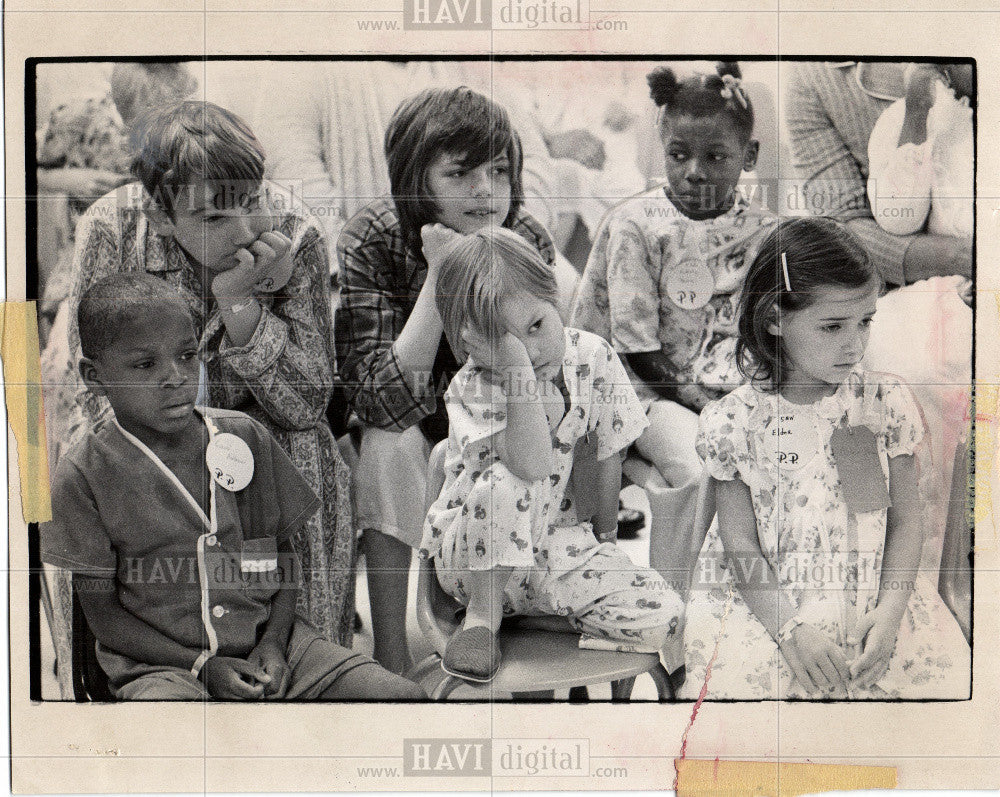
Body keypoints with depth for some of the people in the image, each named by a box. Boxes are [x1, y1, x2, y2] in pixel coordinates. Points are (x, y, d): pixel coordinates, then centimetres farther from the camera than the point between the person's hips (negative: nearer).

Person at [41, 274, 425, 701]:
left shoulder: (246, 437, 6)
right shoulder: (83, 474, -4)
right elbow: (100, 610, -2)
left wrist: (274, 641, -5)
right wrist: (201, 665, -12)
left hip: (266, 638, 3)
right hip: (159, 664, -3)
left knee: (404, 696, -15)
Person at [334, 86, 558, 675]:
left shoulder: (530, 243, -16)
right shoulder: (370, 243, -22)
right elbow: (385, 403, -31)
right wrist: (439, 276, -36)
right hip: (401, 437, -2)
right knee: (392, 444, -33)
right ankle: (392, 660, -24)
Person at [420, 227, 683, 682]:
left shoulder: (593, 358, -9)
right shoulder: (472, 388, -20)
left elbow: (606, 458, 3)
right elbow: (532, 467, -37)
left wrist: (603, 536, 11)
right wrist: (518, 369, -39)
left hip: (560, 546, 4)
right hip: (473, 558, -3)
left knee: (660, 619, -18)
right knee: (510, 482, -37)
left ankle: (522, 604, 1)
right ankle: (483, 615, -14)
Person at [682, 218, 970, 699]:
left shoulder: (887, 402, 1)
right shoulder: (735, 420, -6)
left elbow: (906, 519, 3)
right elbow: (740, 543, -4)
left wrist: (890, 610, -11)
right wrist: (789, 627, -17)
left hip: (873, 600, 2)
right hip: (769, 603, -2)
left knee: (942, 677, -17)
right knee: (736, 679, -25)